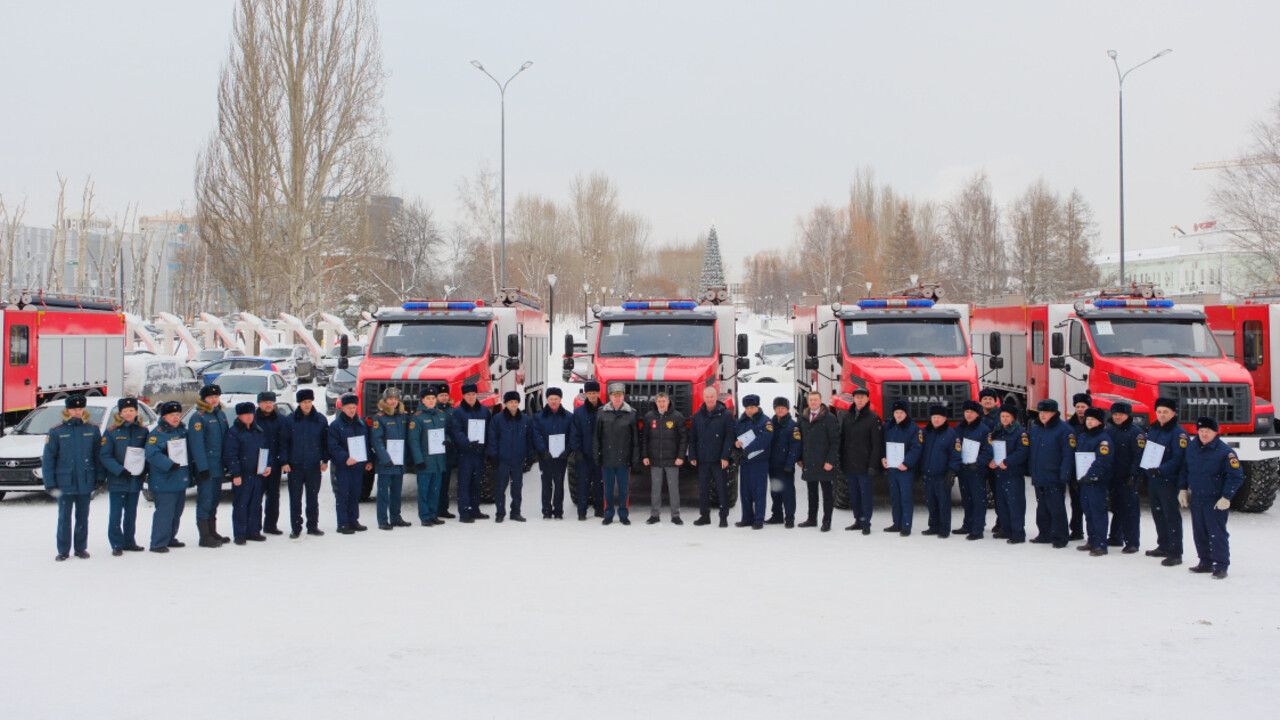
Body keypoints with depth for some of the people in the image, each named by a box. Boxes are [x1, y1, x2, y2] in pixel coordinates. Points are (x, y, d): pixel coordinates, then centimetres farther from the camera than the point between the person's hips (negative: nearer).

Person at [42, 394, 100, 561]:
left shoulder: (92, 430, 3)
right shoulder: (57, 432, -3)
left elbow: (98, 456, 6)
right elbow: (48, 459, -2)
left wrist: (98, 479, 1)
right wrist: (50, 484, -6)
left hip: (86, 483, 2)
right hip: (65, 483, -2)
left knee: (83, 517, 10)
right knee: (64, 517, 3)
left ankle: (81, 548, 19)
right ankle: (63, 550, 11)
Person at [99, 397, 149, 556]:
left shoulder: (142, 431, 5)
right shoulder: (111, 432, -6)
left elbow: (148, 452, 11)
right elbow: (104, 455, -11)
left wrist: (144, 470, -6)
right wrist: (120, 470, -21)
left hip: (135, 479, 4)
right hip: (117, 480, -4)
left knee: (131, 513, 13)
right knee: (116, 514, -2)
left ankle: (129, 541, 24)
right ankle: (117, 544, 4)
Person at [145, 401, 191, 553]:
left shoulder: (183, 431, 13)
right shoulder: (157, 433, -12)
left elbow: (188, 452, 24)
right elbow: (152, 454, -22)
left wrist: (189, 474, 17)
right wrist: (169, 465, -27)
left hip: (181, 480, 8)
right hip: (164, 482, -8)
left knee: (176, 512, 15)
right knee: (164, 512, -10)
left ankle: (170, 538, 28)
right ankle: (158, 543, -5)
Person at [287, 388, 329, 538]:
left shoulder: (320, 420, 2)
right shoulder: (291, 420, -2)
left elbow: (325, 441, 7)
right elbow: (284, 442, 1)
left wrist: (325, 460, 3)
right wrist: (285, 461, -5)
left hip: (314, 465, 1)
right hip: (295, 465, -1)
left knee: (313, 497, 10)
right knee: (295, 498, 2)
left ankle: (313, 526, 18)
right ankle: (295, 528, 7)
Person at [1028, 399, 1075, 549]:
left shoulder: (1064, 429, -11)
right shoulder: (1034, 428, 12)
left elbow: (1068, 455, -15)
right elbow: (1031, 451, 19)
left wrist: (1064, 476, -19)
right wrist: (1031, 471, 13)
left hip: (1054, 479, -7)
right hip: (1038, 478, 7)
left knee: (1056, 509, -4)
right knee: (1042, 508, 15)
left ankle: (1059, 537, 2)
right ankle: (1044, 534, 24)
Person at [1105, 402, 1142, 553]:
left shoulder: (1135, 432, -9)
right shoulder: (1109, 431, 12)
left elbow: (1138, 455, -14)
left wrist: (1133, 475, -20)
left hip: (1129, 479, -7)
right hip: (1113, 477, 7)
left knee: (1130, 509, -5)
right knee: (1116, 508, 16)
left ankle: (1131, 542, -4)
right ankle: (1116, 537, 26)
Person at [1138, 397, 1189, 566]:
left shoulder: (1178, 433, -11)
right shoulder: (1152, 430, 13)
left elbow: (1179, 458, -20)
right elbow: (1143, 452, 17)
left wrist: (1161, 470, -28)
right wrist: (1141, 472, 8)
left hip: (1169, 482, -8)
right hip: (1152, 480, 8)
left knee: (1172, 516, -7)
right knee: (1158, 514, 17)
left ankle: (1175, 553, -6)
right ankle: (1163, 547, 31)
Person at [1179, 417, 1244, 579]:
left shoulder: (1225, 452, -14)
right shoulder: (1192, 447, 6)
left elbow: (1236, 476, -13)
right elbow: (1185, 469, 19)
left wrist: (1226, 497, -17)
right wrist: (1182, 489, 14)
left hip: (1216, 502, -6)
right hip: (1195, 499, 6)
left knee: (1217, 533, -6)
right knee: (1199, 533, 12)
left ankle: (1221, 566, 0)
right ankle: (1205, 562, 24)